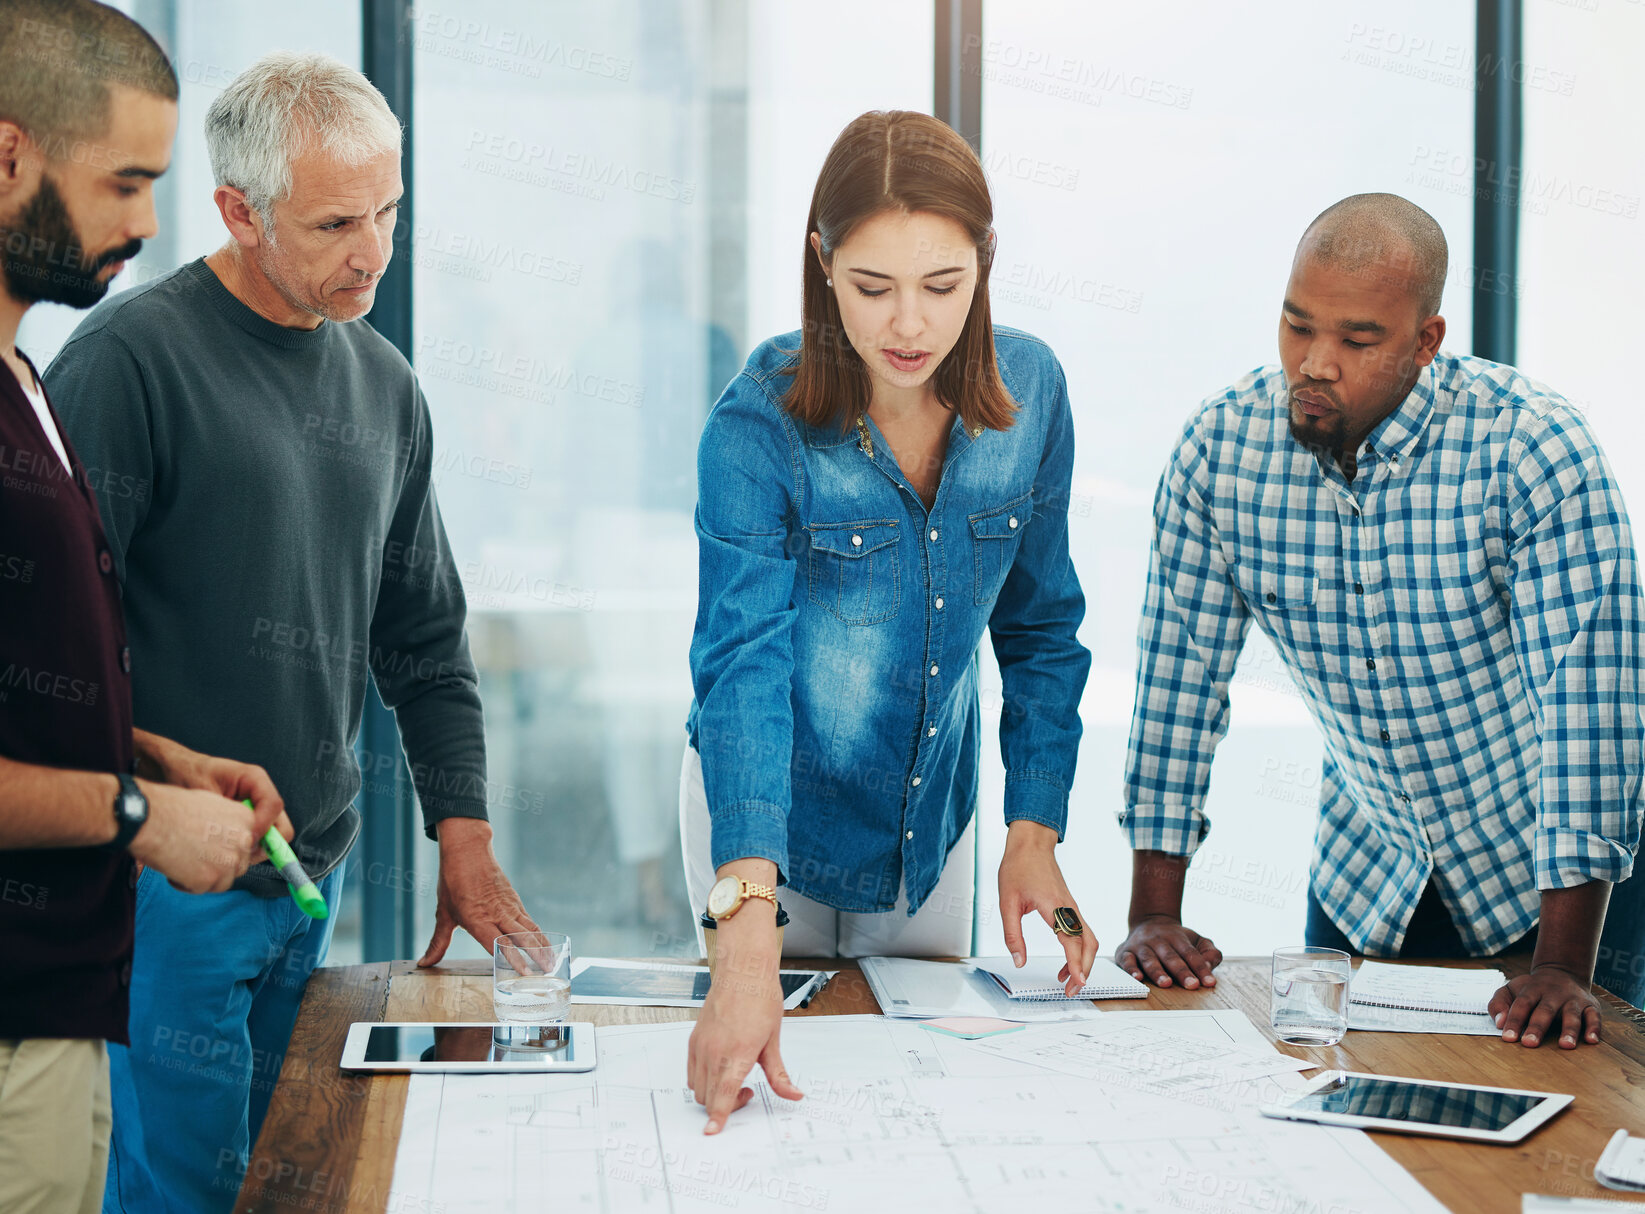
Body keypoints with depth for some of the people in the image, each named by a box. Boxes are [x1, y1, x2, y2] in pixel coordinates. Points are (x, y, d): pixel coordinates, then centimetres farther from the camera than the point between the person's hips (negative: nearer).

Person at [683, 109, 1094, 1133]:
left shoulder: (1032, 391, -13)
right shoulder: (759, 424, -25)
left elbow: (1041, 628, -1)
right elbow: (742, 665, -34)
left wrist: (1035, 834, -9)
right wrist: (750, 934, -45)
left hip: (934, 811, 3)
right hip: (766, 809, -3)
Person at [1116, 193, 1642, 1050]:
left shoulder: (1535, 449, -24)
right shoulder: (1218, 448, -13)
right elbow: (1181, 668, -6)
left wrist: (1563, 965, -31)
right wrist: (1154, 915, -9)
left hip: (1543, 874, -3)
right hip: (1365, 874, 3)